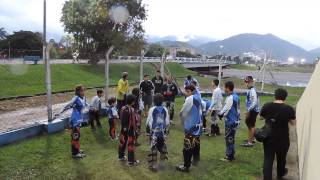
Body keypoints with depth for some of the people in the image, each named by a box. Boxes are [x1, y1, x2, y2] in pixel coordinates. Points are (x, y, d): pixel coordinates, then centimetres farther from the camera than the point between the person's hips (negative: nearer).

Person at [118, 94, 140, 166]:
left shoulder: (123, 108, -1)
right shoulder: (132, 110, -23)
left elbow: (121, 118, 7)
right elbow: (133, 121, -19)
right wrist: (135, 129, -8)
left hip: (123, 129, 7)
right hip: (130, 130, -7)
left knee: (122, 142, 20)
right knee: (131, 145, 1)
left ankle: (121, 156, 36)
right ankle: (131, 161, 8)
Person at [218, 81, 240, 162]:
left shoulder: (230, 98, -21)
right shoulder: (236, 96, 9)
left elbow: (226, 109, -17)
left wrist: (220, 114, 2)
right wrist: (222, 113, 10)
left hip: (230, 122, -9)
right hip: (235, 120, 9)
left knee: (229, 139, 2)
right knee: (231, 138, 19)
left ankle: (229, 157, 11)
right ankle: (231, 154, 29)